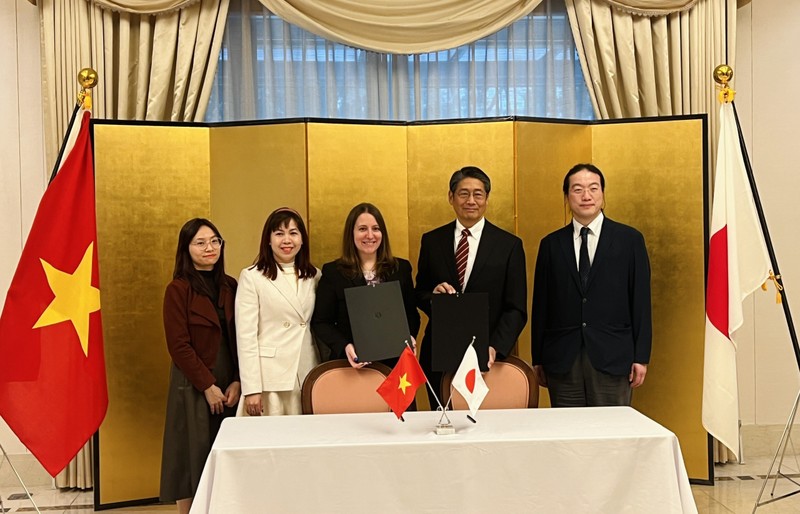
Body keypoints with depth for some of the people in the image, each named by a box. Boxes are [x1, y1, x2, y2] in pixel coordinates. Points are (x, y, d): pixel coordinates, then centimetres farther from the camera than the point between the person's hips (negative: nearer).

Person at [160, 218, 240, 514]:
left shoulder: (230, 287, 8)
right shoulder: (178, 289, -6)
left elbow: (241, 339, 7)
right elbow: (179, 346, -11)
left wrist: (237, 382, -5)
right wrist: (208, 386, -12)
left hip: (229, 386, 5)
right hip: (193, 387, -4)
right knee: (193, 456, 1)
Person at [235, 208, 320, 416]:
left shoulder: (314, 276, 12)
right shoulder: (251, 277, -2)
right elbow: (246, 336, -6)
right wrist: (251, 389, -12)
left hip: (309, 376, 4)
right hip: (270, 378, -4)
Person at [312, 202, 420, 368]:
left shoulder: (401, 268, 6)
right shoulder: (333, 272, -2)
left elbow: (411, 313, 10)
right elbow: (321, 322, -2)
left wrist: (410, 337, -10)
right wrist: (344, 346, -18)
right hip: (351, 363, -2)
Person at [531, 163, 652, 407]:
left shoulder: (629, 239, 5)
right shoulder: (551, 244, 9)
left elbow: (641, 300, 3)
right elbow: (540, 304, 8)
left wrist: (641, 357, -2)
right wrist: (538, 359, 6)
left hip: (612, 358, -1)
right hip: (563, 361, 2)